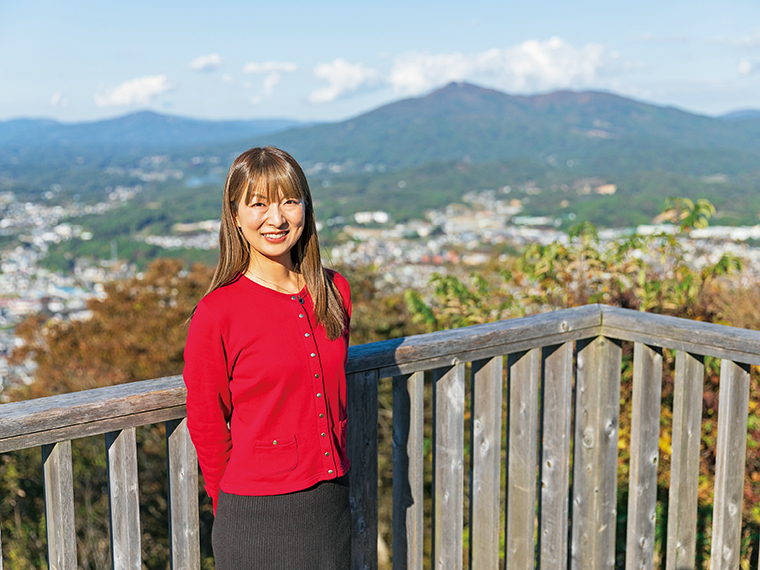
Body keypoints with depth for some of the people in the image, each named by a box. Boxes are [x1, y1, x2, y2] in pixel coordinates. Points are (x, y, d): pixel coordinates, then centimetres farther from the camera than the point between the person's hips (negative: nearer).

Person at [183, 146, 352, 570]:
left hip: (332, 501, 4)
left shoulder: (334, 292, 1)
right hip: (258, 518, -4)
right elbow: (206, 424, -4)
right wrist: (233, 505, 5)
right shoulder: (217, 313, -13)